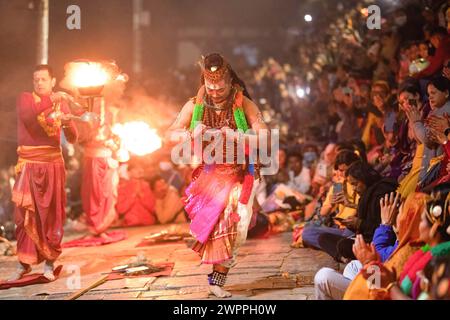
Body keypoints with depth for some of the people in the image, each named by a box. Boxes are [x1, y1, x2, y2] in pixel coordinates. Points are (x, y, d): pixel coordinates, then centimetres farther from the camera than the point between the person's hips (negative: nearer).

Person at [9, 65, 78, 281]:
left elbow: (72, 139, 5)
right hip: (29, 165, -1)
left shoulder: (61, 103, 8)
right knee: (25, 215, -2)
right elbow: (25, 116, -22)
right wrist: (50, 100, -30)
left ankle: (49, 263, 9)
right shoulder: (25, 98, 2)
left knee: (52, 214, 1)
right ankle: (24, 263, 7)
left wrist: (67, 124, -16)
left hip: (53, 165, 1)